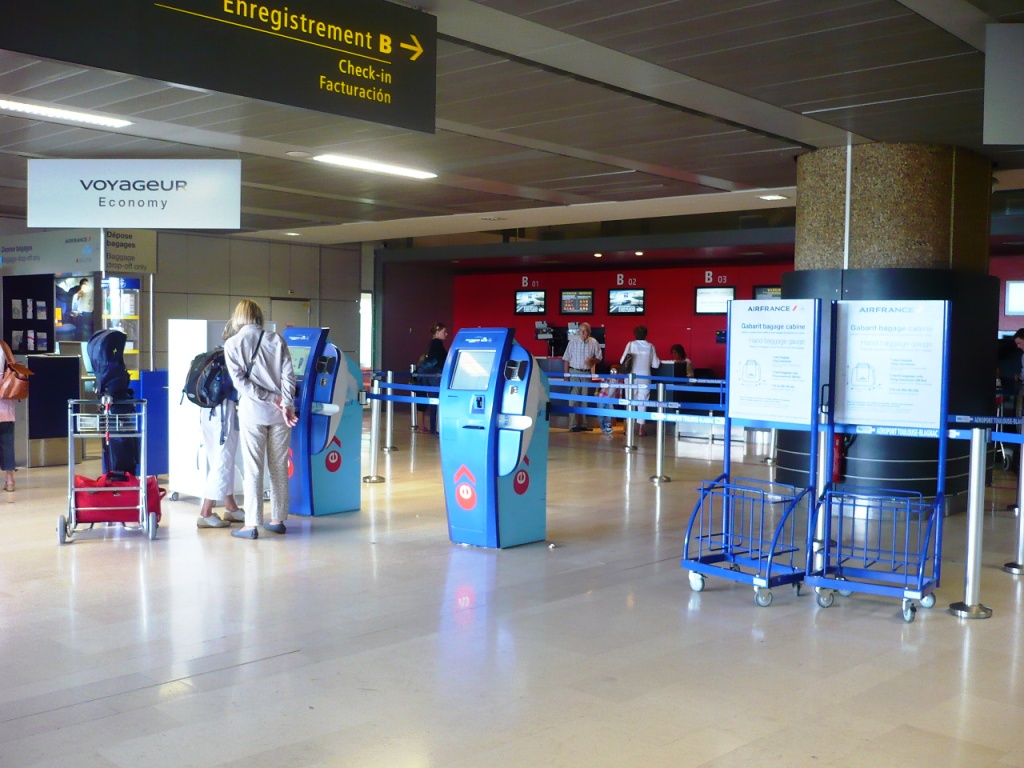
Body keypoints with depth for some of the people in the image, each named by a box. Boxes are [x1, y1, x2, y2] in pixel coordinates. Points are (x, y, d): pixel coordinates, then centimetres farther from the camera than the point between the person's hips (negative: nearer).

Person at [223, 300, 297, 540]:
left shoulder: (232, 344, -1)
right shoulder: (276, 340, 5)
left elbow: (240, 381, -9)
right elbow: (288, 375, -5)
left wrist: (272, 399, -9)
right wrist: (285, 405, -9)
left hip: (252, 412, -2)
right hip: (279, 413, 2)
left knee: (252, 468, 1)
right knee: (279, 466, 10)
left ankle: (252, 524, 1)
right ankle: (278, 519, 17)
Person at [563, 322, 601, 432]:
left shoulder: (594, 342, 0)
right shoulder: (573, 341, -4)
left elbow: (599, 359, 7)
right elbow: (566, 359, -1)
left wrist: (592, 360, -15)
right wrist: (566, 375, -5)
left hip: (587, 373, 2)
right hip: (574, 372, -2)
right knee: (574, 399, -4)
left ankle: (583, 424, 15)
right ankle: (573, 425, -4)